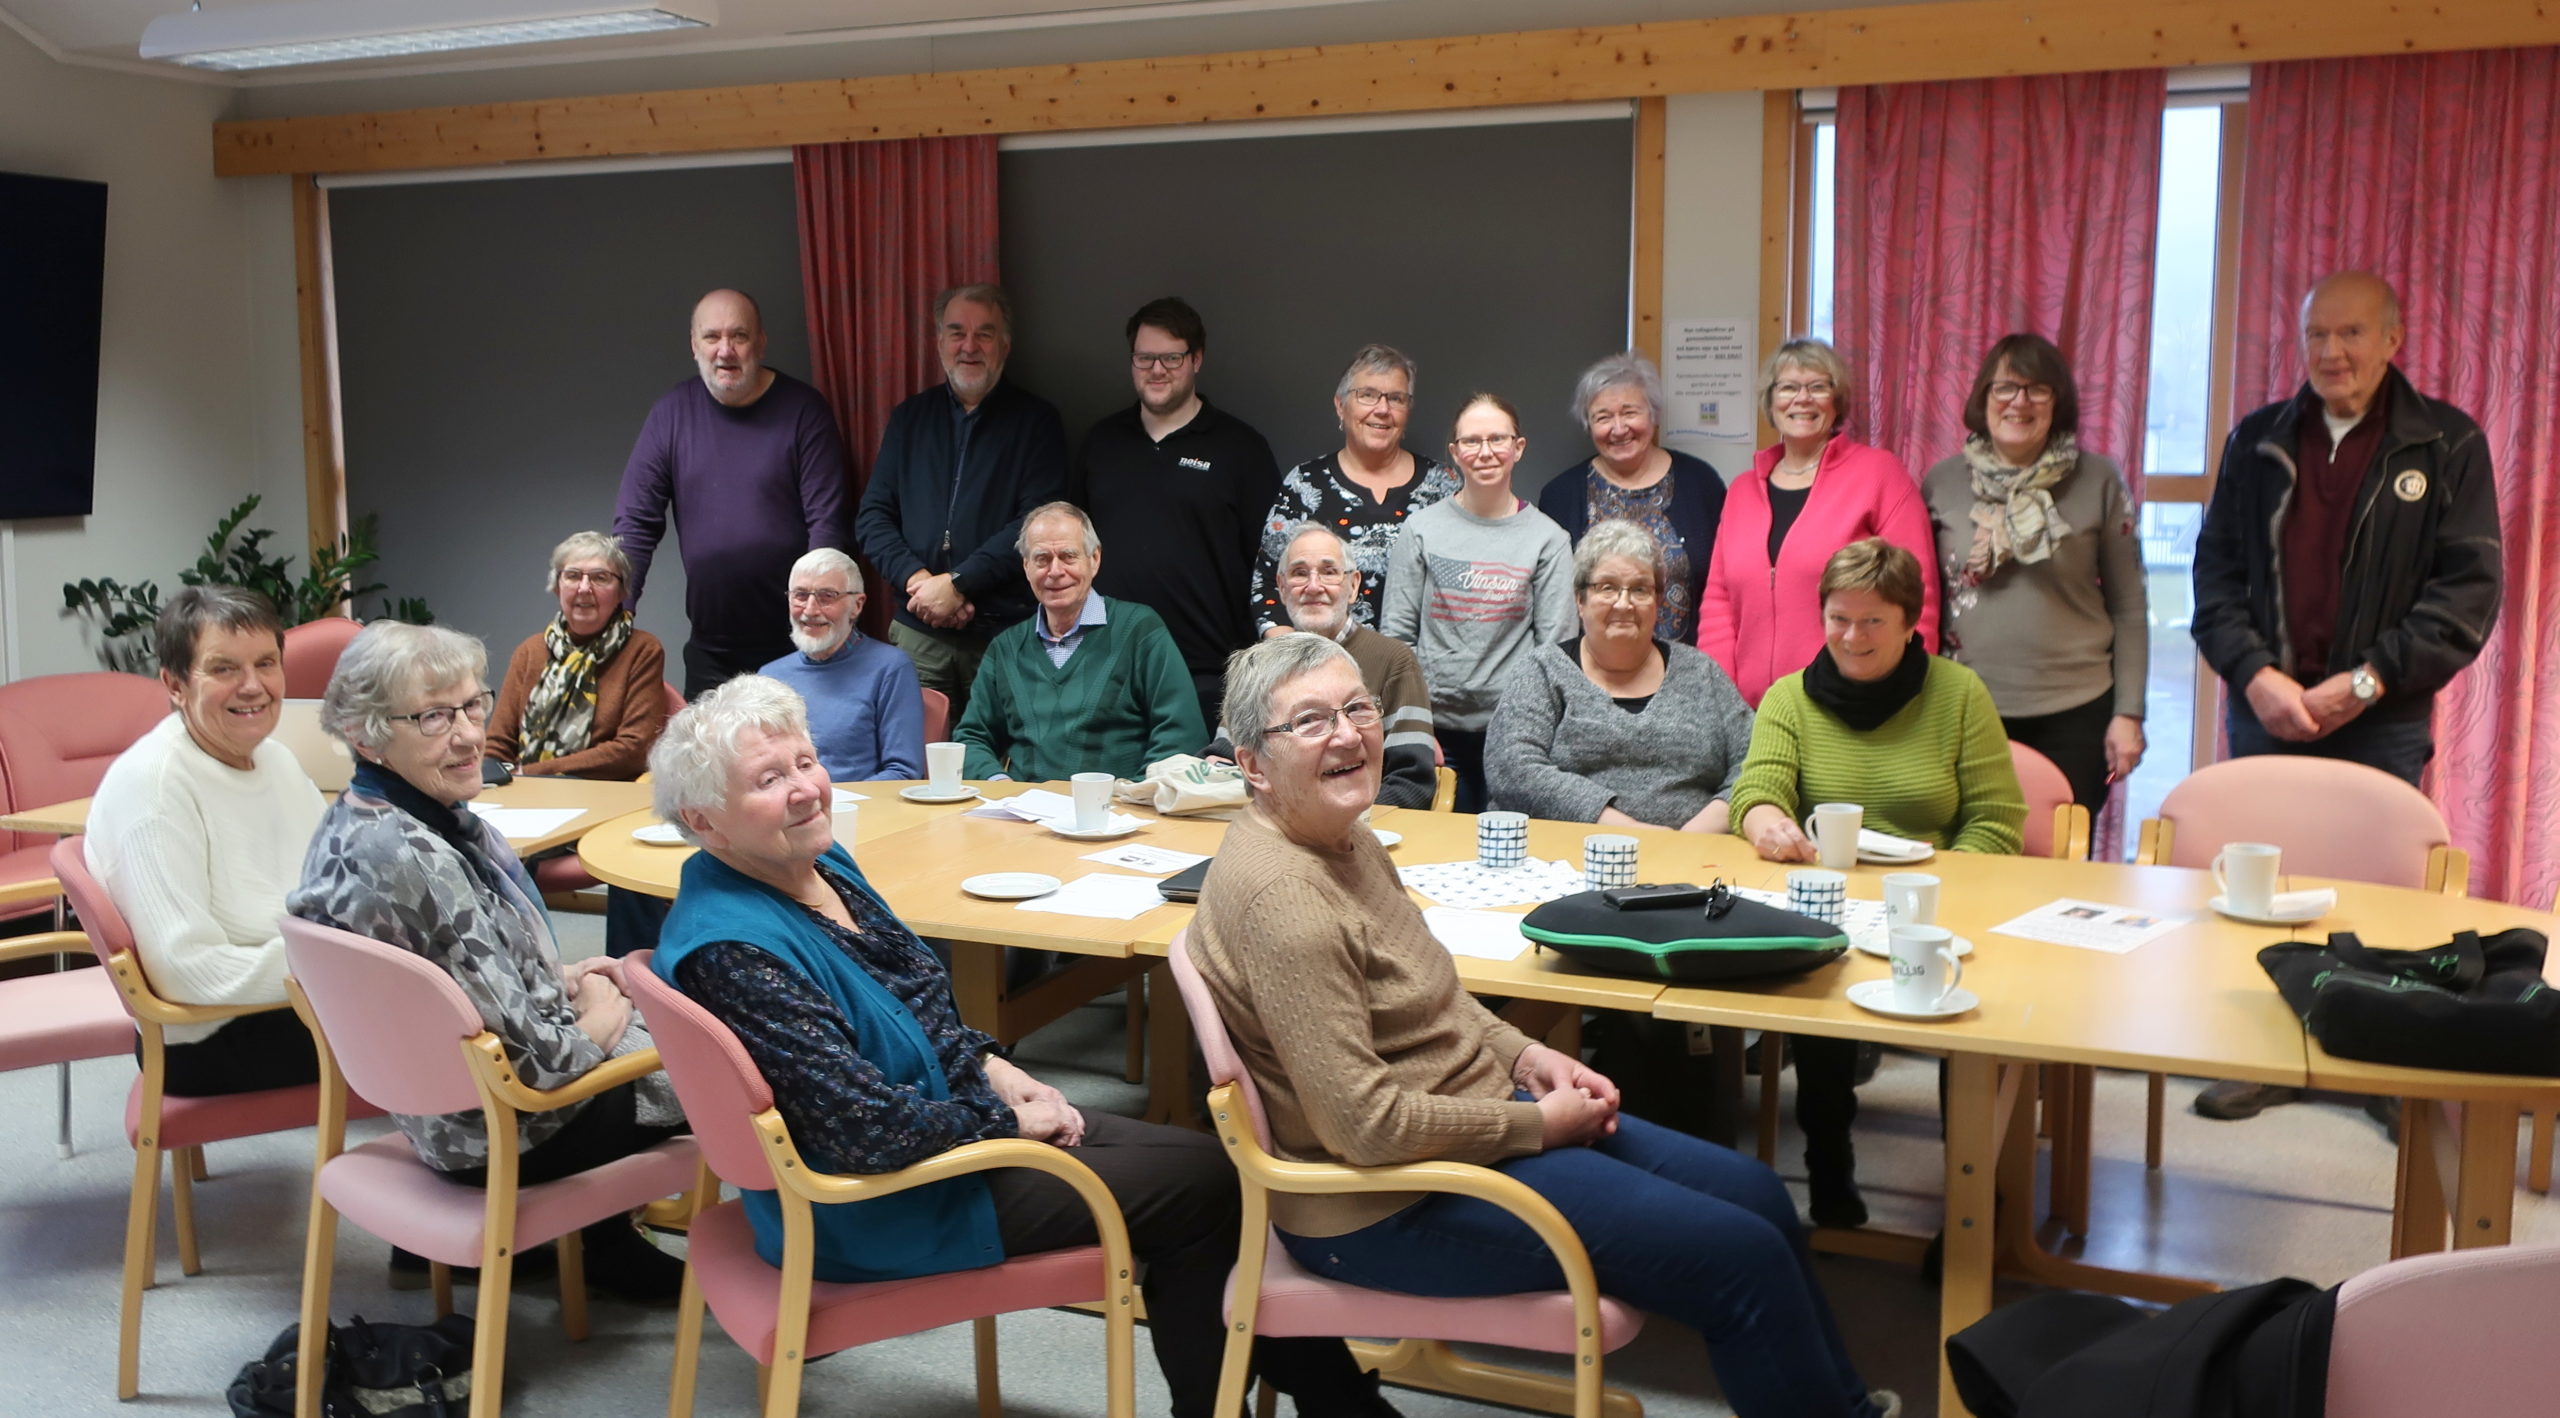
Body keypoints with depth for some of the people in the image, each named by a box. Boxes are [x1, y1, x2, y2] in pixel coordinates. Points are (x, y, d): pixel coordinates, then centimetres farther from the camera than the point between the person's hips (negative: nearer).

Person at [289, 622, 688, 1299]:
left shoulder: (354, 818, -4)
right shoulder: (410, 859, -34)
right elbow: (530, 1057, -30)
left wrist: (559, 979, 3)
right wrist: (596, 1024, -10)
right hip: (506, 1133, -9)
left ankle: (601, 1230, 30)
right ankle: (608, 1245, 30)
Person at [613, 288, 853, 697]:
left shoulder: (804, 410, -5)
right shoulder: (671, 413, 3)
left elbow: (826, 522, -8)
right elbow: (635, 524, 3)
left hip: (794, 647, -3)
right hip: (709, 650, 3)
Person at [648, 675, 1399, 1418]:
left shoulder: (819, 861, 0)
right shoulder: (732, 950, -28)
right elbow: (865, 1128, -30)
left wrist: (989, 1065, -1)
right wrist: (1006, 1119, -16)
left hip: (937, 1112, 9)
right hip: (880, 1210, -9)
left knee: (1198, 1156, 5)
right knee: (1203, 1182, -5)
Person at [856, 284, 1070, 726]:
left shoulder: (1036, 420, 3)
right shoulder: (910, 417, 15)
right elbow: (873, 514, 11)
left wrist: (958, 583, -14)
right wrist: (916, 578, -7)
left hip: (1007, 634, -3)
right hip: (917, 632, 3)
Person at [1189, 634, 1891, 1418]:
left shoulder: (1345, 840, 4)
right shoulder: (1280, 896, -27)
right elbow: (1364, 1122, -27)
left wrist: (1525, 1055, 1)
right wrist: (1538, 1123, -16)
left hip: (1472, 1112, 10)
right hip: (1391, 1208, -10)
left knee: (1757, 1195, 12)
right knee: (1742, 1257, -8)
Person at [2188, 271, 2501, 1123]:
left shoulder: (2446, 445, -1)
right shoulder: (2258, 440, 8)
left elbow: (2470, 588, -5)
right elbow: (2216, 570, 5)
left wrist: (2369, 680, -13)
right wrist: (2254, 674, -10)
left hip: (2381, 722, -2)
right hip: (2265, 711, 3)